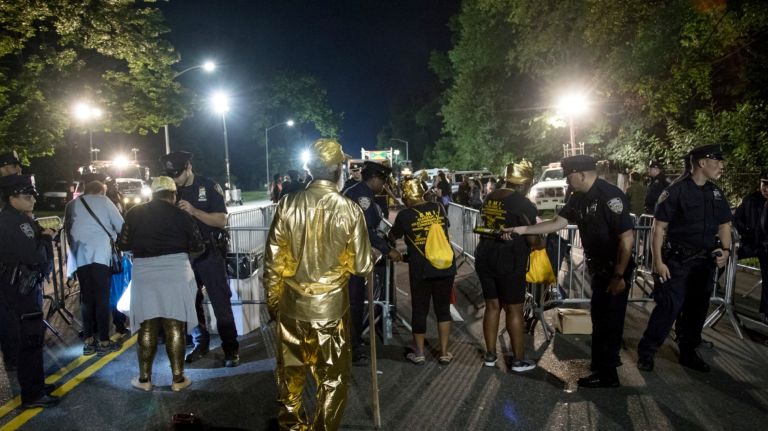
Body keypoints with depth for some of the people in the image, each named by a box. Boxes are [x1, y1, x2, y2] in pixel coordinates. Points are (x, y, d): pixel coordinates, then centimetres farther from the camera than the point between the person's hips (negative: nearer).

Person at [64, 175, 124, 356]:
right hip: (100, 254, -4)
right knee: (102, 298, -1)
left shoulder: (71, 205, 19)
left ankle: (88, 341, 11)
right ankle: (104, 342, 1)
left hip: (80, 257, 4)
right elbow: (121, 226, 7)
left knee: (86, 298, 10)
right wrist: (118, 240, 25)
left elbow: (67, 229, 19)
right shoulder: (104, 201, 9)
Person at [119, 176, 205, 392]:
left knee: (147, 327, 11)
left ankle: (144, 378, 17)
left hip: (144, 273, 2)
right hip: (175, 272, -2)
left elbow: (124, 244, 10)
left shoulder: (135, 213, 6)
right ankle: (178, 378, 9)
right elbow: (198, 248, 2)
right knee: (175, 327, 3)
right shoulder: (181, 215, 0)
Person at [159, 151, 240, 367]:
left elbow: (221, 220, -12)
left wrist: (194, 211, -23)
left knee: (220, 302, -3)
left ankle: (231, 348, 3)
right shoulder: (173, 191, 6)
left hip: (210, 252, -5)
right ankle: (201, 344, 24)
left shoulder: (209, 187, -7)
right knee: (190, 302, 10)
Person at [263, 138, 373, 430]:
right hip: (331, 306, -3)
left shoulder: (288, 204, -7)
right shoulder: (349, 209, -12)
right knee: (332, 378, 14)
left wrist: (272, 300, 11)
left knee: (291, 372, 22)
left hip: (291, 305, 3)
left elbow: (273, 261, -2)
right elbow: (362, 266, -9)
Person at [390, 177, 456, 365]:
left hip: (421, 270, -3)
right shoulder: (438, 208, 1)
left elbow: (393, 236, 12)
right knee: (443, 309, 12)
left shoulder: (404, 215, -8)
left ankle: (419, 353, 21)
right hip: (445, 267, 3)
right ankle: (444, 353, 18)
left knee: (419, 311, 11)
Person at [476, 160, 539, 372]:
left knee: (492, 306, 15)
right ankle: (519, 360, 13)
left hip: (485, 257, 6)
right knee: (514, 309, 5)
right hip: (509, 261, -6)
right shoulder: (524, 204, -11)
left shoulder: (489, 198, 7)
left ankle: (490, 355, 22)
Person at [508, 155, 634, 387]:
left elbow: (626, 238, -23)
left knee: (609, 321, 1)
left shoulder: (610, 196, -22)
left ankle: (607, 375, 13)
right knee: (600, 318, 20)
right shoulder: (579, 198, 4)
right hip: (599, 268, 9)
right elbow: (557, 222, 8)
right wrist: (524, 229, 1)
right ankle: (603, 363, 37)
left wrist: (619, 276, -22)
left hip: (616, 270, -9)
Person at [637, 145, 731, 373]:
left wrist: (725, 249, -1)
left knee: (697, 308, 13)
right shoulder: (676, 191, -12)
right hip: (678, 260, -6)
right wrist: (658, 262, -16)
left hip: (705, 261, 7)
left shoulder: (716, 193, 9)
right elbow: (658, 227, -12)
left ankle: (688, 352, 28)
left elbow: (724, 224, 18)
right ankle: (646, 352, 4)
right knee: (669, 306, -8)